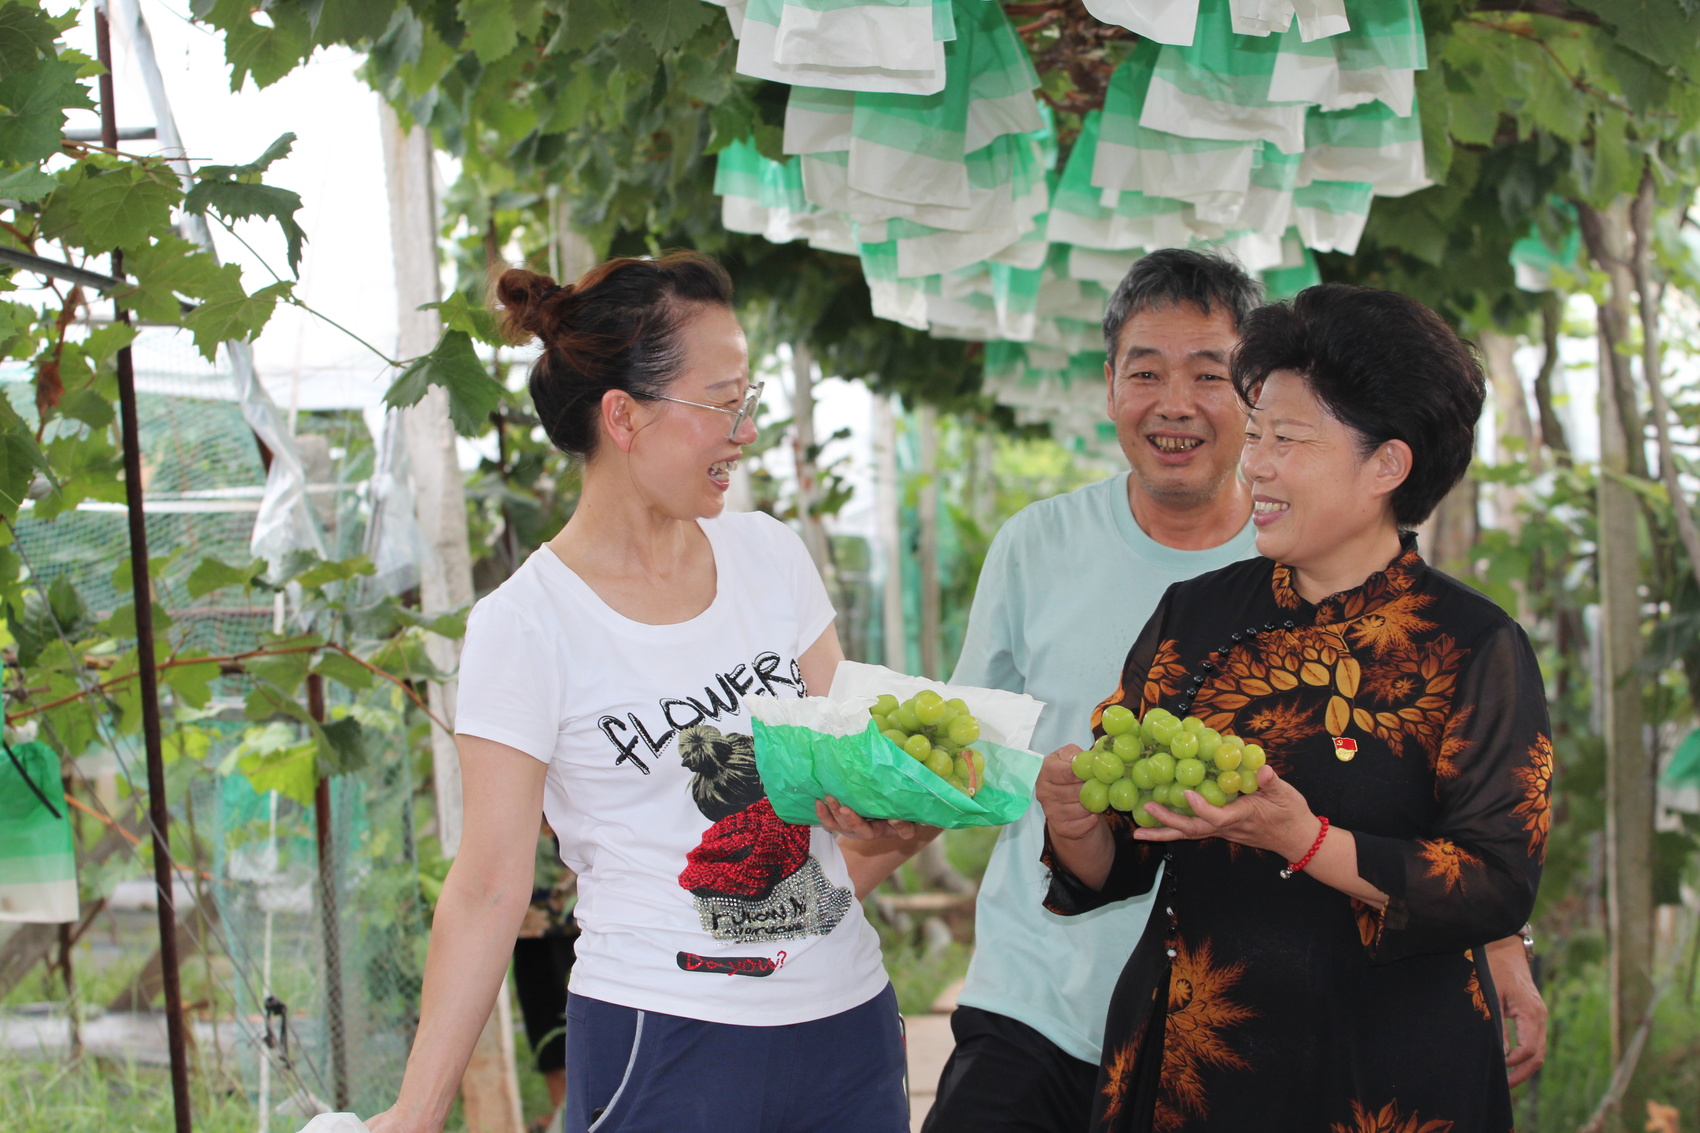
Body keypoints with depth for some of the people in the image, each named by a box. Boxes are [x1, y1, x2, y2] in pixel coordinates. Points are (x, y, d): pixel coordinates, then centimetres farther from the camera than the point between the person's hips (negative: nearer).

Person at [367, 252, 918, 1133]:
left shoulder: (768, 553, 5)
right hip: (662, 1045, -5)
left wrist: (888, 829, -15)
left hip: (849, 1022, 5)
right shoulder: (525, 626, -10)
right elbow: (490, 886, -10)